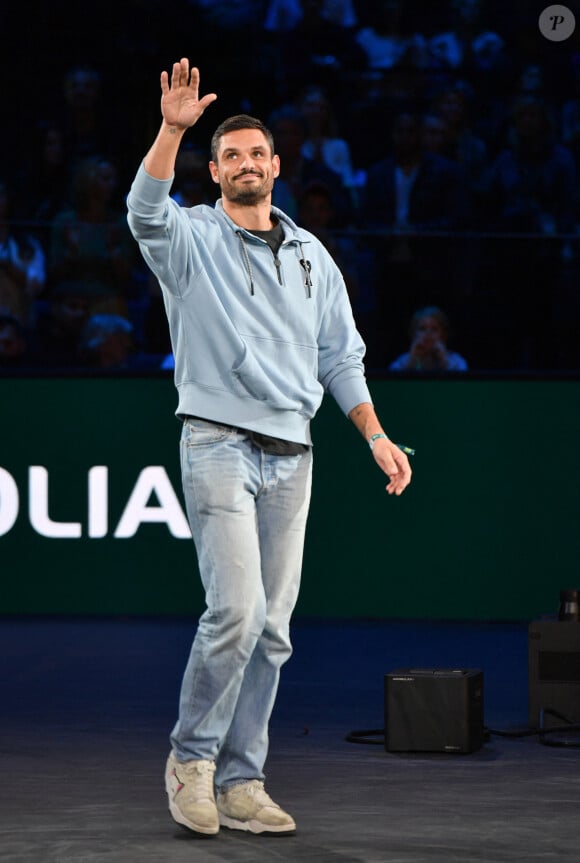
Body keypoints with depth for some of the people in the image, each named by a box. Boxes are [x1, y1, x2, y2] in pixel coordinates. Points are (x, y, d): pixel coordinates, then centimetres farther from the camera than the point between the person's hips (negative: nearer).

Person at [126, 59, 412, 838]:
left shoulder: (312, 257, 17)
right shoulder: (192, 239, 3)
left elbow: (340, 357, 18)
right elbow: (146, 210, -21)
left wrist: (377, 436, 9)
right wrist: (172, 129, -33)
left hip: (292, 454, 5)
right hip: (219, 443, -5)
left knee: (272, 628, 3)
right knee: (237, 610, -17)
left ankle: (239, 782, 9)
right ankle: (191, 757, 1)